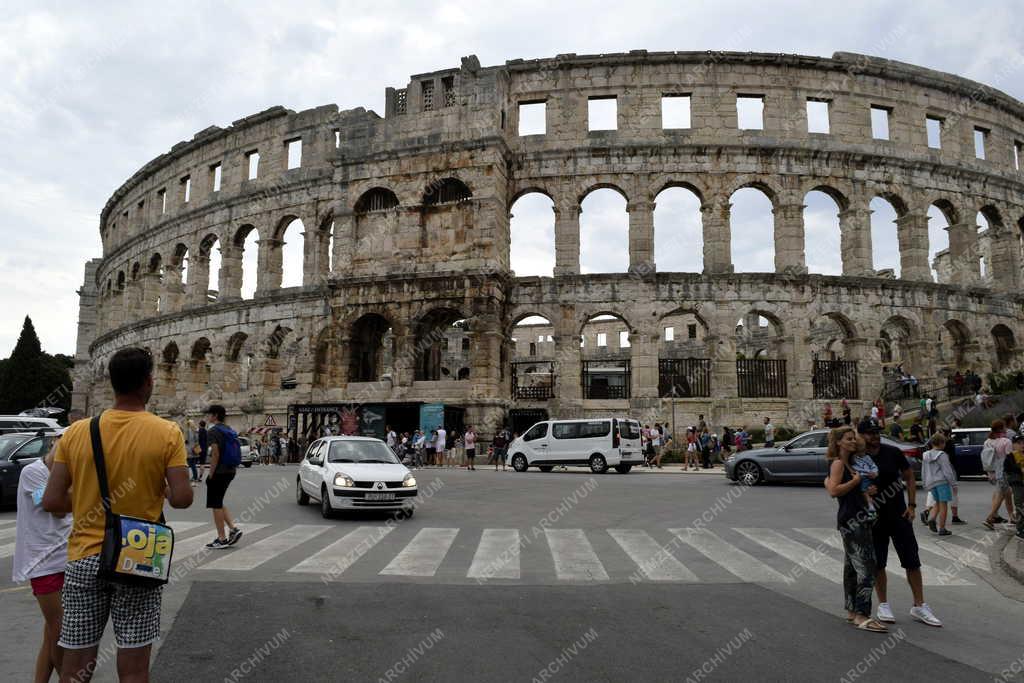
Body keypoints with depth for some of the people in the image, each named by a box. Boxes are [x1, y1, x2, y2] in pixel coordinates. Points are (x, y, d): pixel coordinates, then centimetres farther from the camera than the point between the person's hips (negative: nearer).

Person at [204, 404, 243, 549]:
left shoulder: (214, 431, -13)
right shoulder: (229, 430, 14)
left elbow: (215, 454, -19)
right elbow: (234, 452, 16)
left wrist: (211, 474, -14)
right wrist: (232, 469, 19)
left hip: (219, 472, -9)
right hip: (230, 471, 9)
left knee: (216, 505, 1)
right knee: (219, 503, 19)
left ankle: (222, 539, 5)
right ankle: (233, 529, 10)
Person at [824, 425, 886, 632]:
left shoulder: (848, 463, 17)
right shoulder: (838, 463, -11)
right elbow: (834, 491, -22)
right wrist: (857, 479, -20)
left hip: (855, 520, 10)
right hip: (852, 520, -10)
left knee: (852, 567, 14)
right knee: (866, 568, -13)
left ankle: (852, 611, 22)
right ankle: (862, 616, -14)